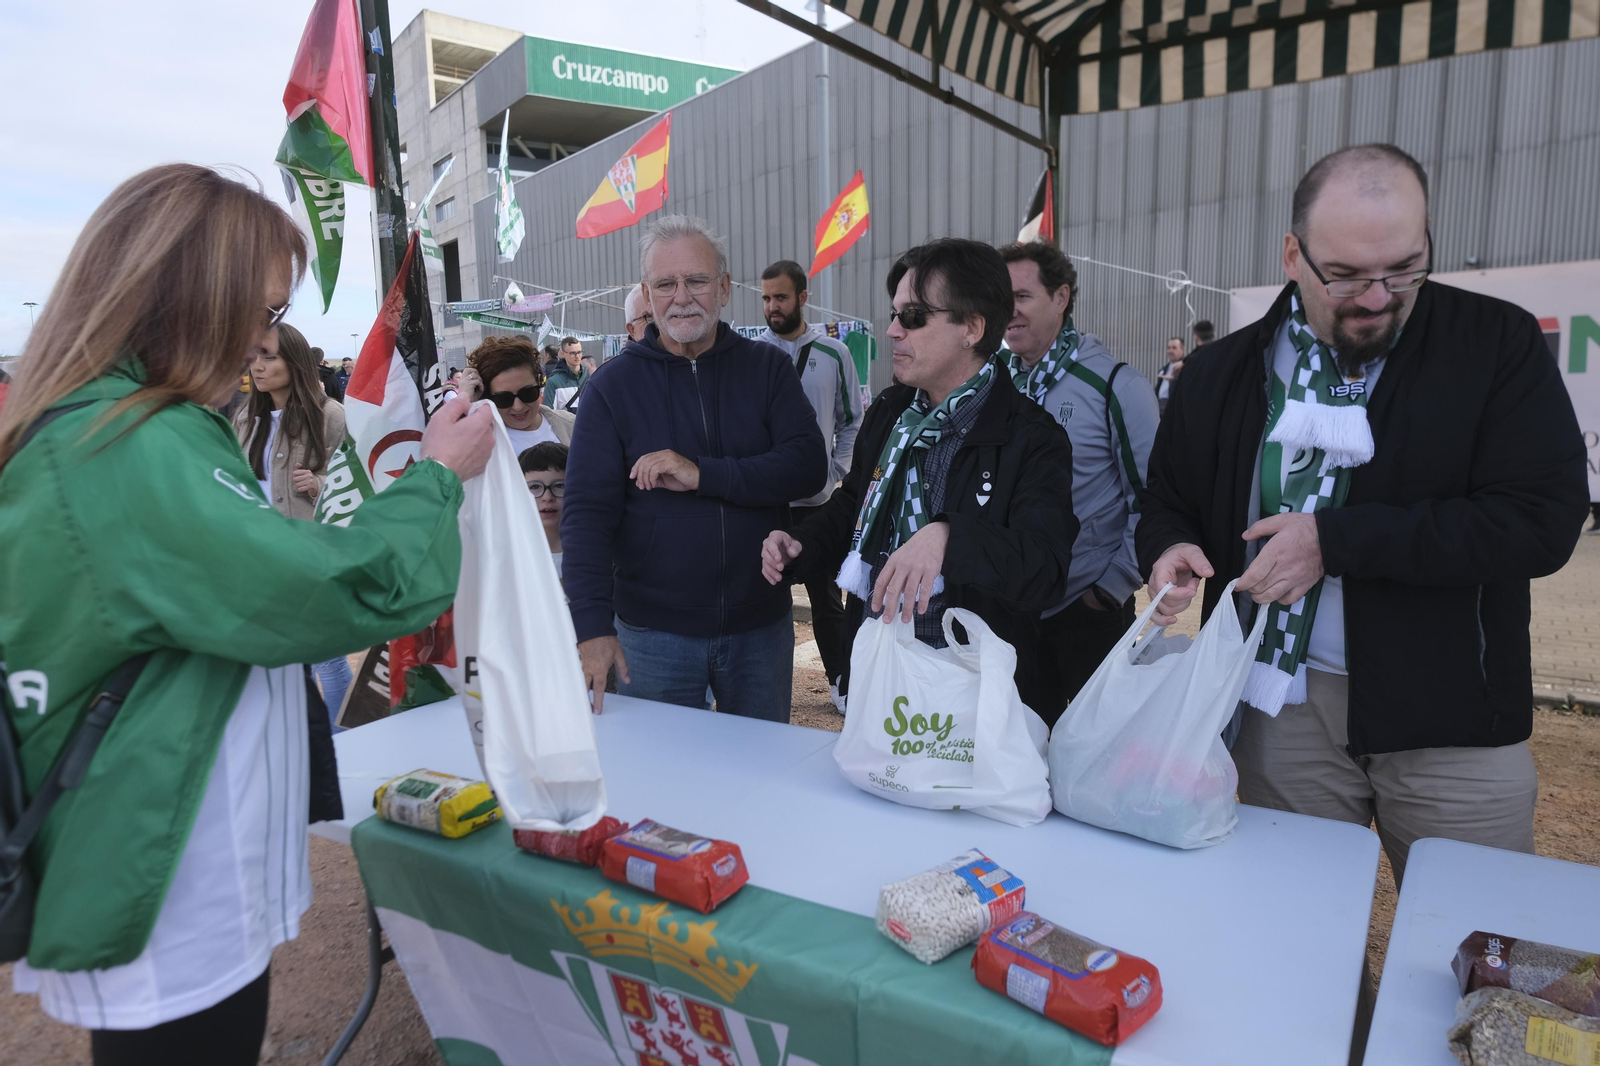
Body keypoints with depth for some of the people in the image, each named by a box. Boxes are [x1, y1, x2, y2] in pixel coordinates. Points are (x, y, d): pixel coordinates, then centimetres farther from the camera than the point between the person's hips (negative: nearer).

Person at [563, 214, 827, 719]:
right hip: (653, 632, -1)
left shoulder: (768, 368, 1)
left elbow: (809, 466, -11)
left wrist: (703, 474, -21)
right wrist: (593, 624, -21)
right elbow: (586, 512, -10)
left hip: (761, 625, 1)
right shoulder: (614, 384, -3)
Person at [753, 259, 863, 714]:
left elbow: (852, 421, 7)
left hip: (817, 497, 0)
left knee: (826, 595, 11)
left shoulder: (834, 353, 1)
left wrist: (836, 471, -3)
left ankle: (841, 680, 25)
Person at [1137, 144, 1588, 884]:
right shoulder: (1222, 373, 3)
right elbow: (1168, 505, 13)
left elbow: (1545, 518, -13)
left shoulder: (1498, 344, -5)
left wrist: (1336, 539, -19)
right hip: (1282, 705, 2)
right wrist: (1170, 551, -11)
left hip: (1452, 717, -1)